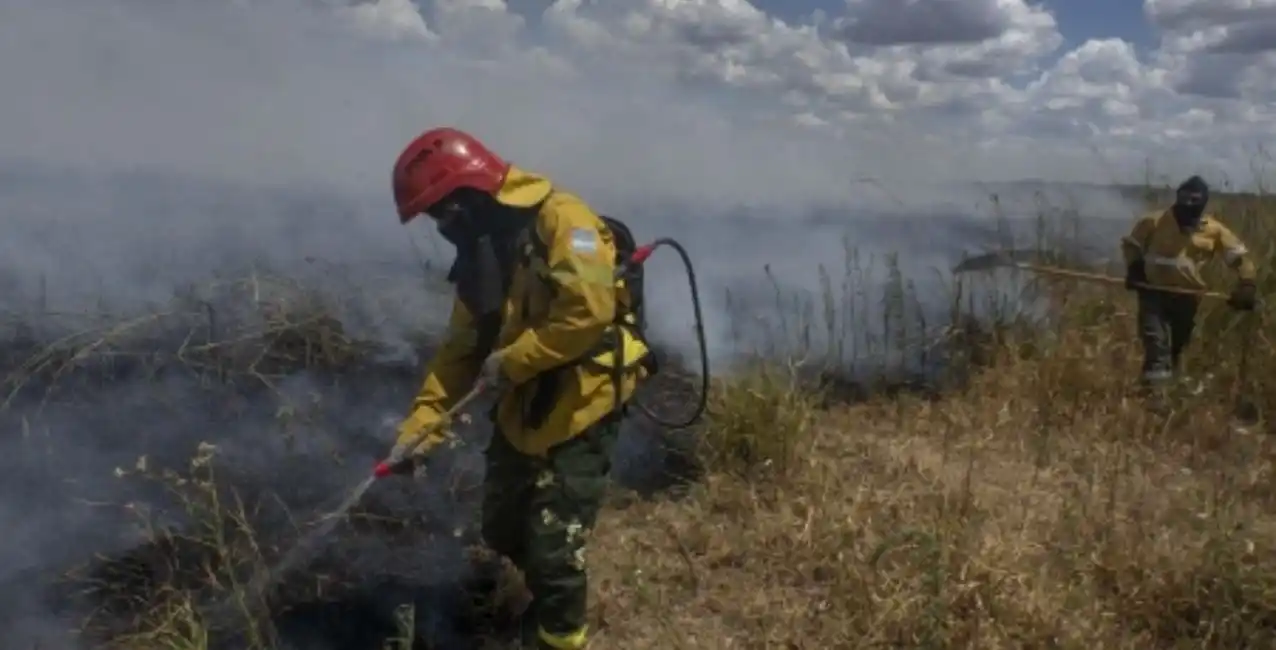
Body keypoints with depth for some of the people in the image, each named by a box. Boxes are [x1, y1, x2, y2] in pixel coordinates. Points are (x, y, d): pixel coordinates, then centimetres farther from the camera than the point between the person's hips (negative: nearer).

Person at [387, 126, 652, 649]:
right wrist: (423, 417, 1)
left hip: (579, 410, -9)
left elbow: (590, 308, -27)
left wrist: (510, 362, -19)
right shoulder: (480, 253, 10)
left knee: (553, 550, -5)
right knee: (502, 531, 21)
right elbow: (461, 346, 12)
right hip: (521, 409, 9)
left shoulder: (558, 218, -15)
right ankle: (548, 604, 47)